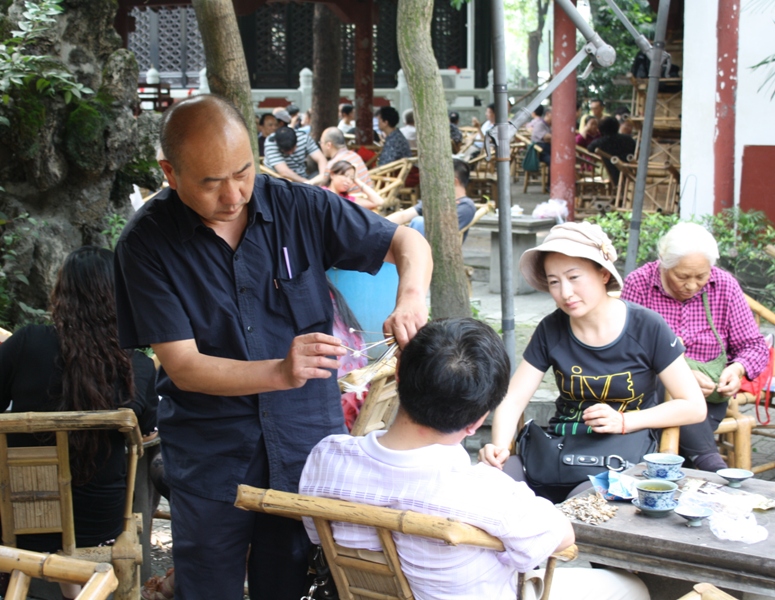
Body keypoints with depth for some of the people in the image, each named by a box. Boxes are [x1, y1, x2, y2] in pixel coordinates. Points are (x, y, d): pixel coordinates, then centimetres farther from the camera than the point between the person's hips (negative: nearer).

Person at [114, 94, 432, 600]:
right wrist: (281, 372, -28)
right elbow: (183, 366, -13)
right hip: (210, 455, -1)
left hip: (309, 438, 1)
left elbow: (408, 242, 1)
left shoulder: (298, 207, -6)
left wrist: (411, 300, -22)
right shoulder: (147, 243, -10)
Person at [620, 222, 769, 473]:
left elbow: (755, 346, 7)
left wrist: (737, 369, -16)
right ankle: (711, 463, -33)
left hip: (707, 395, 2)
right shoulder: (638, 283, -6)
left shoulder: (725, 286, 2)